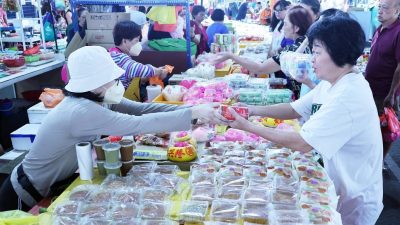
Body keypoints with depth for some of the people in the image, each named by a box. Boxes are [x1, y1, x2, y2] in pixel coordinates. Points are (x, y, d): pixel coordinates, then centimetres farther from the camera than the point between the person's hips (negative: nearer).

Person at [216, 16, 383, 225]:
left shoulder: (349, 97, -30)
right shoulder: (331, 84, 1)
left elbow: (303, 143, -31)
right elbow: (294, 109, 4)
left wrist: (248, 127, -25)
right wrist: (254, 109, -12)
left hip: (355, 198, -8)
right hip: (339, 186, 8)